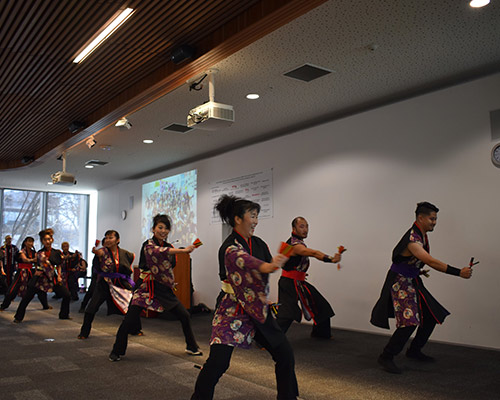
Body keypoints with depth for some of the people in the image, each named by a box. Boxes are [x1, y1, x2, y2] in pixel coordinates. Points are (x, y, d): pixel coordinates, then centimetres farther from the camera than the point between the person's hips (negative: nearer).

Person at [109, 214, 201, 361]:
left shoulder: (169, 247, 9)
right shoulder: (148, 245, -10)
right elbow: (159, 252, -32)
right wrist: (184, 250, -40)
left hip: (164, 288, 5)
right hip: (146, 287, -5)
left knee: (185, 316, 2)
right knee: (130, 320, -12)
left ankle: (192, 347, 20)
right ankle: (117, 351, 11)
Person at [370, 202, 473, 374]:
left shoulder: (422, 236, 7)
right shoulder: (412, 239, -26)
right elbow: (431, 261, -35)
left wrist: (418, 271, 10)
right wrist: (459, 272, -35)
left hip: (413, 282, 10)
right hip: (400, 282, -10)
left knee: (431, 316, 12)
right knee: (409, 321, -19)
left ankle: (414, 351, 28)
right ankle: (386, 357, -6)